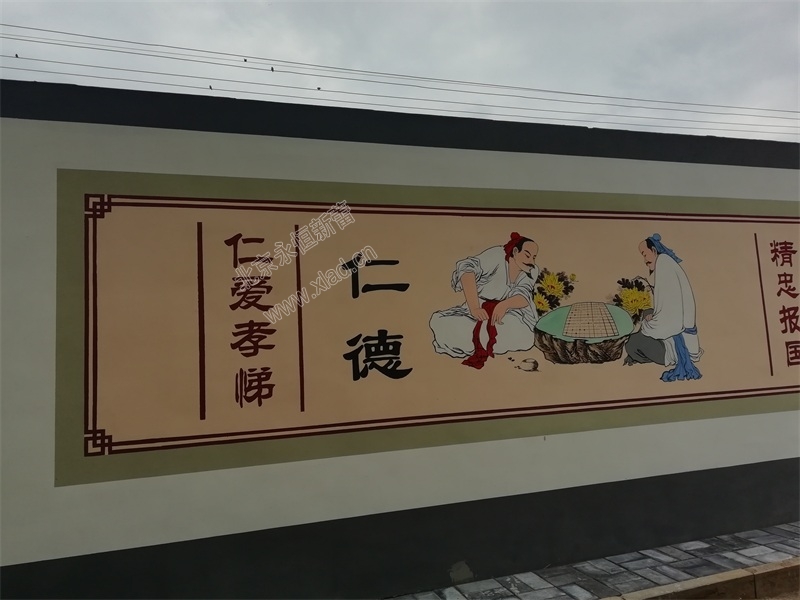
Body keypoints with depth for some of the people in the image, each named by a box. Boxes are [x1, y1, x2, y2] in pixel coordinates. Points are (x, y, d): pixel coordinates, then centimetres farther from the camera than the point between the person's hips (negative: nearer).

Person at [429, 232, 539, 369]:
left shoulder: (531, 272, -7)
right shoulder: (497, 255, -20)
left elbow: (524, 298, -19)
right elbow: (467, 269, -34)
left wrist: (504, 305, -43)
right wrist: (474, 308, -43)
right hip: (482, 311, -2)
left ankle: (482, 351, -3)